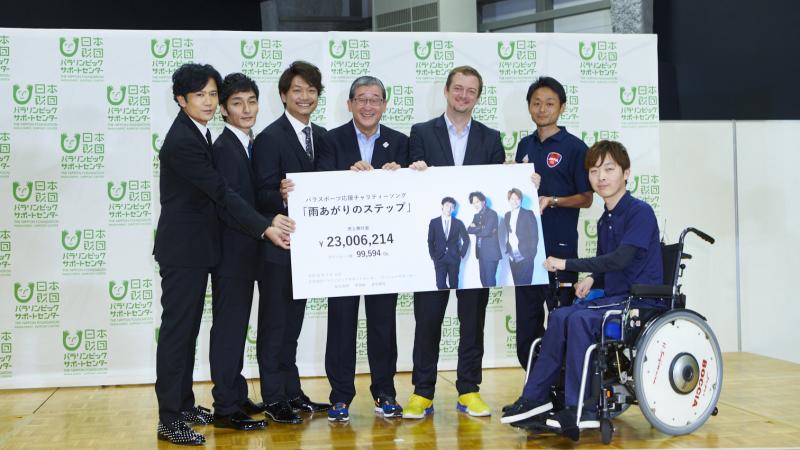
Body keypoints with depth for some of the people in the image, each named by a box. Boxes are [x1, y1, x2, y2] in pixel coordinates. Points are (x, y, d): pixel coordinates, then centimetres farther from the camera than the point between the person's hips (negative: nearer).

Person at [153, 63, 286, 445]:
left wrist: (264, 225, 7)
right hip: (182, 249, -10)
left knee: (188, 328, 15)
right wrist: (265, 228, -20)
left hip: (195, 247, 10)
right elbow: (221, 193, -21)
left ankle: (183, 404, 25)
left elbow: (214, 194, 13)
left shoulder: (196, 133, 11)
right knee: (176, 329, -6)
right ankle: (169, 420, -2)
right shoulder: (182, 141, -20)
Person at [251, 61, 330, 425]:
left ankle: (292, 392, 25)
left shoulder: (322, 136, 10)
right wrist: (281, 194, -35)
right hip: (277, 244, -7)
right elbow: (263, 195, -15)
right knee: (274, 322, 2)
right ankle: (273, 399, 10)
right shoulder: (269, 138, -11)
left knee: (293, 321, 16)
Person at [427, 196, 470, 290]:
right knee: (440, 285, -10)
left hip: (454, 258, 1)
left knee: (454, 285, 3)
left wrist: (462, 254, 5)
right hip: (440, 258, -1)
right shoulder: (434, 222, 5)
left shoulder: (458, 223, 6)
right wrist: (433, 257, 1)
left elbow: (466, 239, 13)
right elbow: (430, 241, 7)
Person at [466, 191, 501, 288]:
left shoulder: (492, 213, -8)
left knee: (490, 281, -9)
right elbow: (469, 230, 4)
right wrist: (481, 229, -12)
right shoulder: (476, 216, 16)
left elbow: (487, 232, -19)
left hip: (491, 252, -8)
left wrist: (475, 229, -1)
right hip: (481, 253, 8)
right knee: (483, 280, 10)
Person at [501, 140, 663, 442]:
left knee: (579, 320, -27)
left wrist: (567, 264, -18)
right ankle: (536, 398, -9)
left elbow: (621, 259, -22)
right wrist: (592, 279, -3)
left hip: (642, 301, -8)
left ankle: (580, 410, -22)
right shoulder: (604, 221, 16)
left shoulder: (640, 212, -11)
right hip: (614, 297, 8)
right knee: (561, 317, -13)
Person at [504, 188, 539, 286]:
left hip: (525, 257, -5)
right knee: (517, 285, 3)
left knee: (524, 285, -11)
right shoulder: (507, 215, 14)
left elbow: (534, 236, -4)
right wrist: (508, 250, 7)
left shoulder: (528, 214, -1)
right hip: (512, 258, 5)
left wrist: (531, 254, -10)